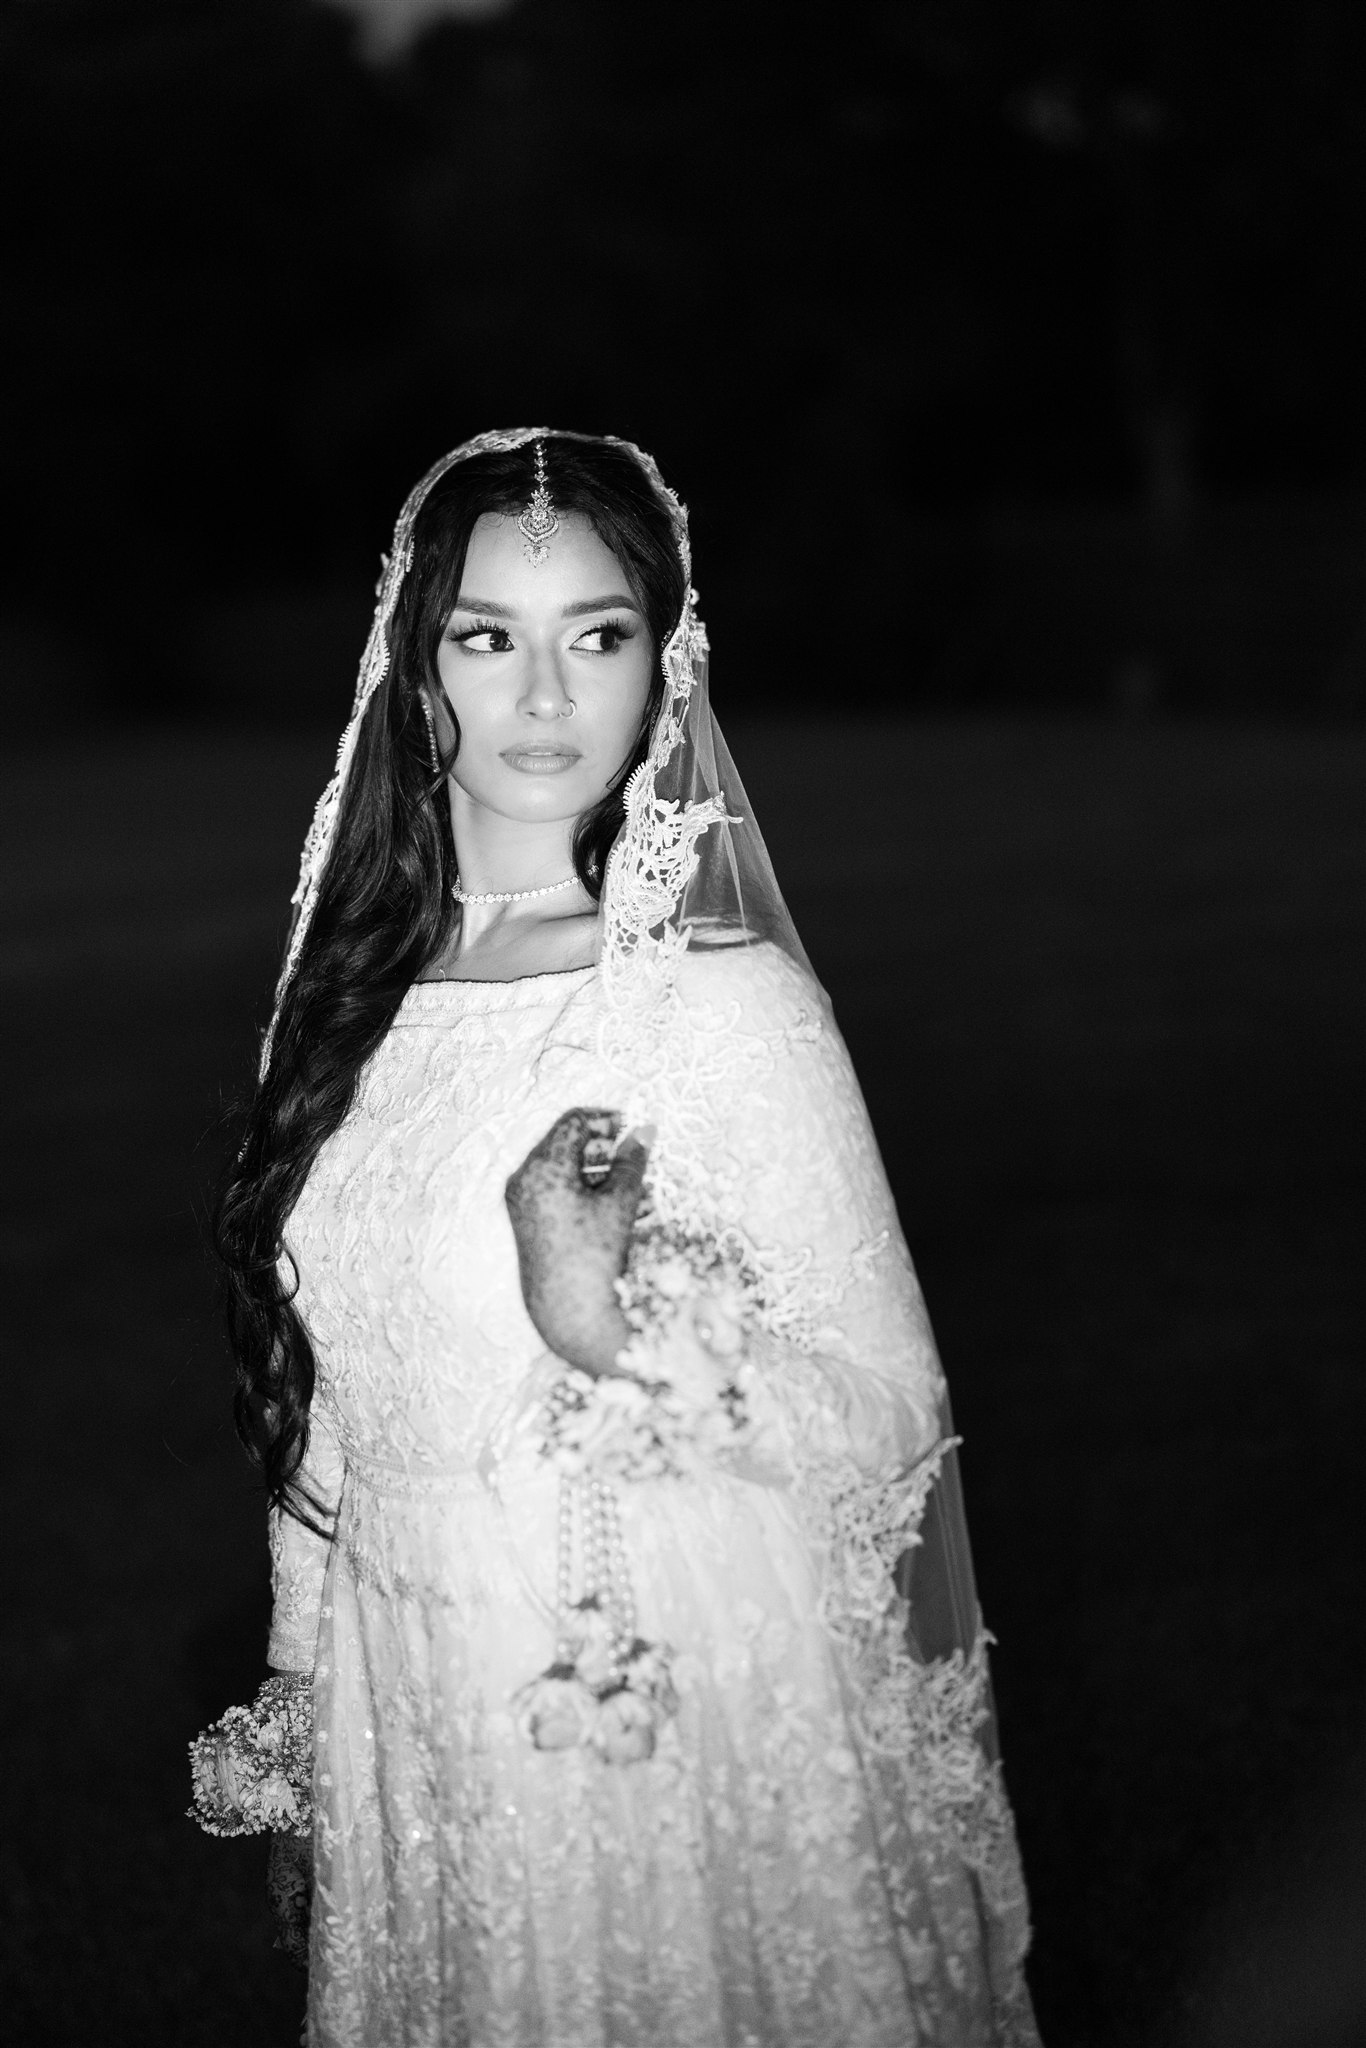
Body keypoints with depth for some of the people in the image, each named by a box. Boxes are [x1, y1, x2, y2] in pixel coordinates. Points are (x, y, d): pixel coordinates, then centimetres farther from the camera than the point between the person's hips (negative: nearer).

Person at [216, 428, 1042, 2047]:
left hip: (687, 1726, -4)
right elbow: (326, 1412, 9)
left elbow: (891, 1422, -13)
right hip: (412, 1737, 5)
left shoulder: (729, 999, -16)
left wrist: (620, 1328, -28)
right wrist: (299, 1747, 13)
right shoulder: (351, 991, 0)